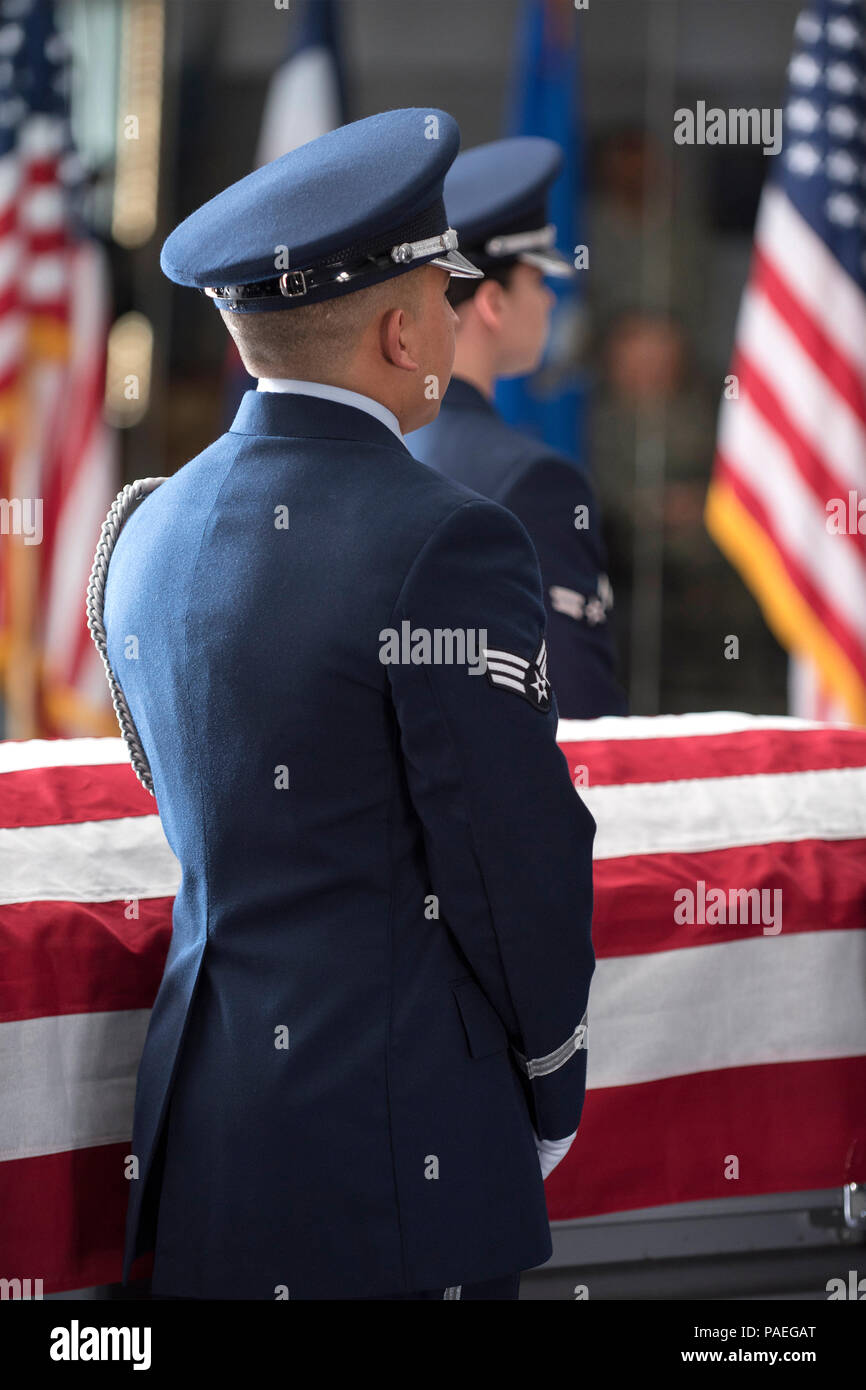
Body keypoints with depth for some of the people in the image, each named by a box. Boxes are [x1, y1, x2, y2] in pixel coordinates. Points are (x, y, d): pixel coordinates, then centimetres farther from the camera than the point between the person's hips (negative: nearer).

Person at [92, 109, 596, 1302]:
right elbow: (521, 861, -12)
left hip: (204, 1148, 7)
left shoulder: (150, 534, 8)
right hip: (401, 1166, -7)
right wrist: (550, 1101, 3)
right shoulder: (446, 547, -15)